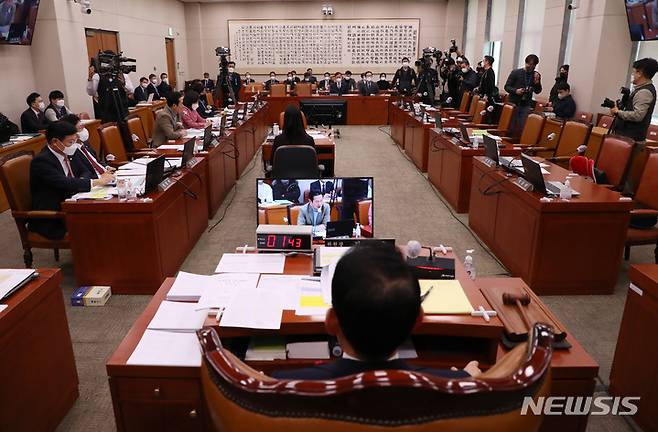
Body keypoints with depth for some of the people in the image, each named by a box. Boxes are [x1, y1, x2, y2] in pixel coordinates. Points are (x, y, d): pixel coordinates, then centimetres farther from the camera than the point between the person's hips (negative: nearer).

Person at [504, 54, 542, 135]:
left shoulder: (536, 75, 7)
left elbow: (537, 91, 9)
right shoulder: (516, 72, -2)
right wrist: (515, 90, -20)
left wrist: (537, 82, -10)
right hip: (514, 103, -2)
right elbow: (507, 87, -2)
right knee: (510, 126, 3)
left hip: (526, 105, 2)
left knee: (523, 128, -2)